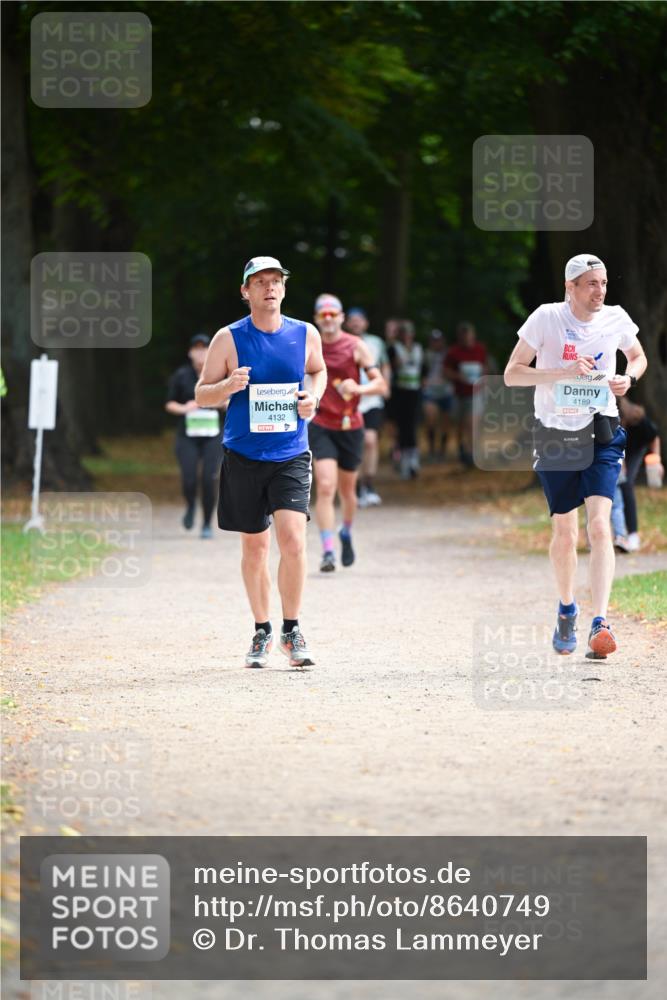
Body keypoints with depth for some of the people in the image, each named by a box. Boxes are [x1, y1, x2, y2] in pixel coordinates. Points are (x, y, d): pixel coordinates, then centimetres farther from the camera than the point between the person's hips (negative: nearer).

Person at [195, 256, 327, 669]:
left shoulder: (305, 334, 2)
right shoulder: (229, 339, -4)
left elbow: (318, 371, 22)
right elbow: (201, 394, 1)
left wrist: (313, 396, 0)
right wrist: (229, 386, -20)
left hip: (291, 454, 0)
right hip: (244, 455, 0)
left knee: (293, 538, -15)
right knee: (255, 546, 7)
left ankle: (292, 630, -2)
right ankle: (262, 631, 23)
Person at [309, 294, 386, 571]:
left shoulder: (356, 347, -4)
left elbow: (380, 384, -9)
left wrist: (359, 389, -27)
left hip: (350, 426, 0)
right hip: (321, 426, 0)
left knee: (347, 491, 13)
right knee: (325, 488, -16)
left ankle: (346, 534, 43)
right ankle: (327, 551, -19)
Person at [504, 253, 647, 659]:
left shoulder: (616, 319, -2)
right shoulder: (546, 318, -10)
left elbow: (639, 357, 17)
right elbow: (512, 373, -9)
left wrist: (628, 379, -5)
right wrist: (563, 372, -22)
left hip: (601, 432, 0)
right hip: (555, 433, 0)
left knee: (600, 526, -16)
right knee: (565, 533, 7)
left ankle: (600, 623, -21)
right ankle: (567, 609, 33)